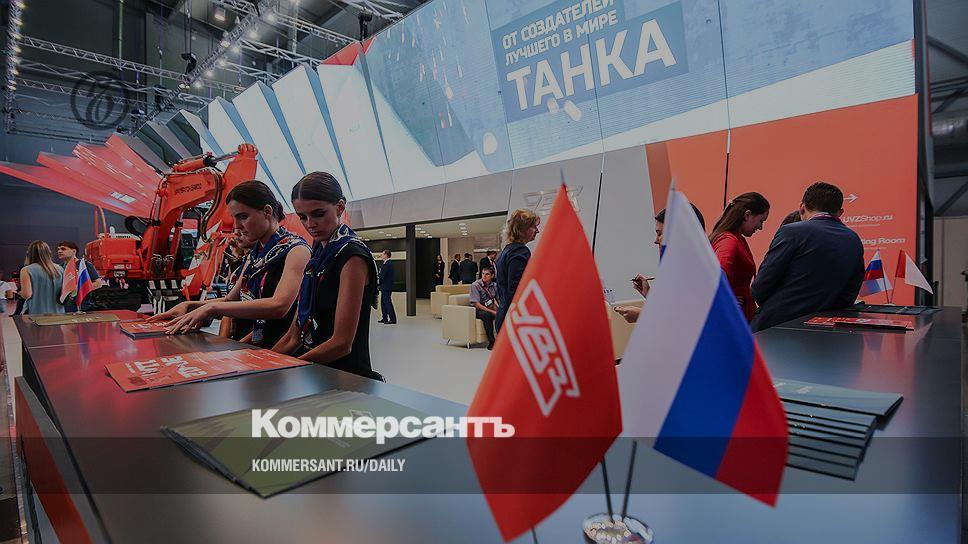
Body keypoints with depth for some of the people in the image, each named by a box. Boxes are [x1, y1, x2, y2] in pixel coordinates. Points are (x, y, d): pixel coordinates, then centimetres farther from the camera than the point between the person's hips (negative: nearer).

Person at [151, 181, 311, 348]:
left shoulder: (297, 250, -12)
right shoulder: (253, 255, 15)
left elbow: (279, 306, -25)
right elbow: (230, 300, 22)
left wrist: (212, 307, -22)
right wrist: (190, 306, 5)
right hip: (257, 348, 7)